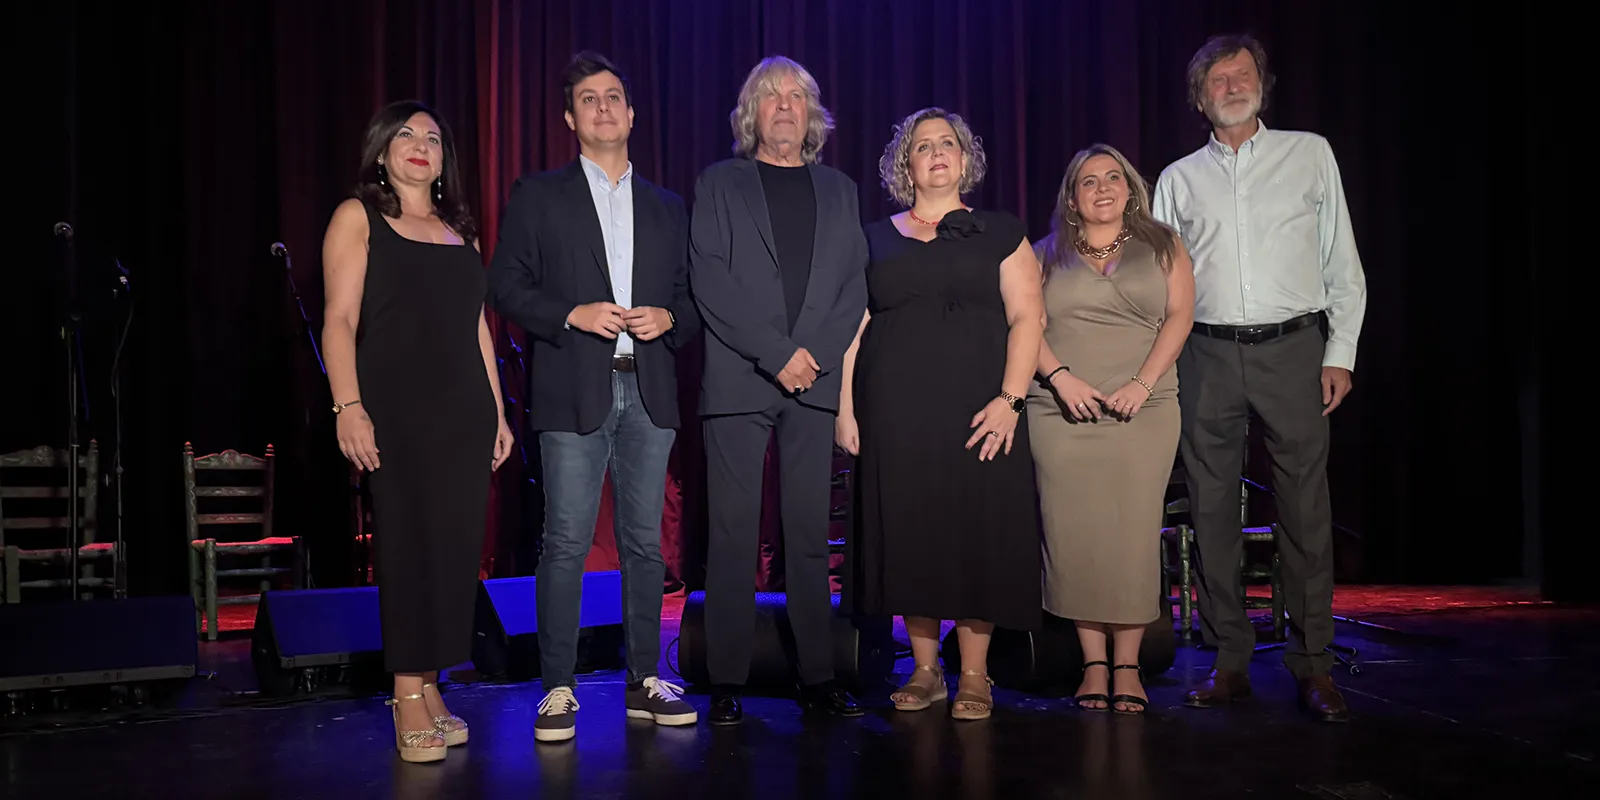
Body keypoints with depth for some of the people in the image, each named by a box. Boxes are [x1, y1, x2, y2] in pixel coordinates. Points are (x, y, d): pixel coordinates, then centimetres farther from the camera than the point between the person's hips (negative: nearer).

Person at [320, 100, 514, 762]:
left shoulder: (460, 229, 18)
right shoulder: (358, 217, 4)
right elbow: (340, 320, -5)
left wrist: (498, 410, 12)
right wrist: (348, 408, -16)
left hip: (464, 411, 5)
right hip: (396, 409, -4)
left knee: (455, 547, 3)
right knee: (408, 547, -3)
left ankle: (430, 685, 13)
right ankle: (409, 698, 6)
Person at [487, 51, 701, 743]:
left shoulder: (667, 207, 18)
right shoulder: (539, 196, 8)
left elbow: (693, 297, 17)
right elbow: (506, 287, 2)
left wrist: (669, 318, -4)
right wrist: (573, 314, -12)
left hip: (649, 392, 3)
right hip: (573, 392, -3)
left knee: (645, 542, 7)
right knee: (566, 544, -5)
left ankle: (644, 682, 16)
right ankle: (558, 690, 5)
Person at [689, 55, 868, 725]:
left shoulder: (838, 190, 18)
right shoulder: (718, 184, 10)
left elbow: (855, 285, 10)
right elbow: (709, 278, -3)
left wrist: (818, 356, -6)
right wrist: (777, 353, -12)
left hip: (817, 382, 2)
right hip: (738, 383, -2)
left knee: (810, 536, 3)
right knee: (733, 536, -2)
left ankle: (817, 676, 9)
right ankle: (726, 682, 4)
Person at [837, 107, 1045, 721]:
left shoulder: (1000, 233, 9)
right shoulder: (876, 239, 14)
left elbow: (1027, 317, 1)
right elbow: (853, 329, 10)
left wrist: (1009, 399, -11)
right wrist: (845, 410, 1)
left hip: (977, 412, -1)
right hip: (894, 413, 2)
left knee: (978, 533, -2)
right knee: (908, 535, 2)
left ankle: (974, 676, 9)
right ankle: (925, 670, 15)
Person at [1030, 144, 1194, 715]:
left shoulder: (1161, 246, 13)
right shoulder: (1046, 255, 15)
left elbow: (1179, 315, 3)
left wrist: (1143, 383, -9)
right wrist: (1061, 377, -11)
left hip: (1142, 411, 0)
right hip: (1063, 412, 1)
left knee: (1134, 533, -5)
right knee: (1074, 534, -4)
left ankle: (1127, 664, 3)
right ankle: (1093, 662, 6)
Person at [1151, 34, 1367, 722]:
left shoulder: (1309, 154, 11)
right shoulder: (1178, 179, 14)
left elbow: (1343, 263, 9)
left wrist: (1340, 353, 1)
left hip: (1293, 348, -1)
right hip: (1208, 356, 2)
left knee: (1305, 508, -1)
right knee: (1212, 510, 2)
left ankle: (1312, 665, 8)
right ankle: (1230, 660, 12)